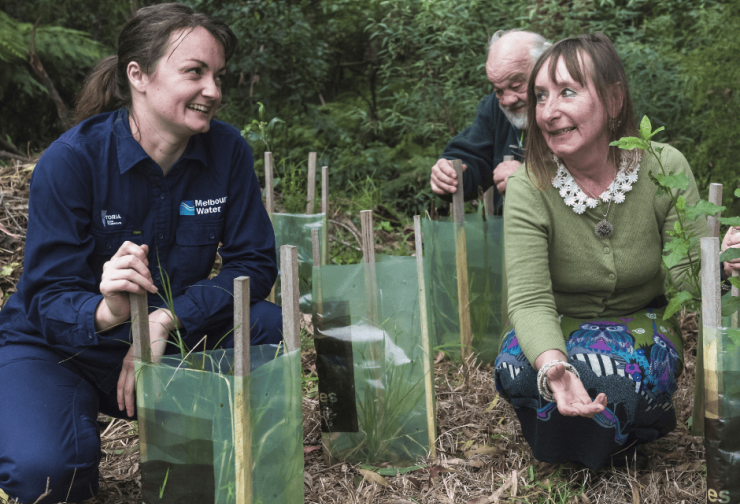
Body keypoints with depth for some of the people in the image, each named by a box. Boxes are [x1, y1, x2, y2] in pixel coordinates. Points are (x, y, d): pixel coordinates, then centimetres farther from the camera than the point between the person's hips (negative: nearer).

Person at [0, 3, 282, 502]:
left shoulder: (227, 151, -10)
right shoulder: (71, 159, -20)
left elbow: (255, 263, -11)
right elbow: (49, 298, -19)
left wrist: (166, 321, -27)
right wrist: (106, 311, -44)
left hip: (171, 342, 4)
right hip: (58, 347, -3)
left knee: (272, 327, -24)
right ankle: (81, 434, 5)